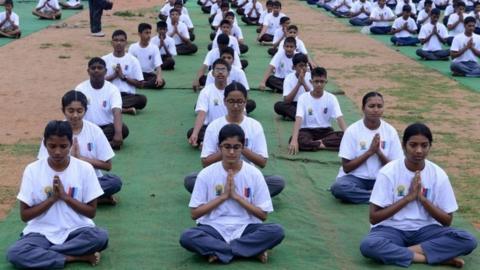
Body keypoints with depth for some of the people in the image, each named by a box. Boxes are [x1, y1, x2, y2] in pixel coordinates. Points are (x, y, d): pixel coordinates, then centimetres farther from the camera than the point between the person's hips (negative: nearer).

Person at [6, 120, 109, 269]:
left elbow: (91, 212, -1)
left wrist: (65, 196, -13)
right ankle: (77, 257, -20)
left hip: (76, 230, 0)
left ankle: (41, 253, -18)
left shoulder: (85, 168, -5)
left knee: (101, 237, -33)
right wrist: (52, 198, -15)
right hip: (42, 233, 0)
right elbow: (24, 215, -3)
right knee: (14, 253, -31)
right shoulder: (32, 170, -5)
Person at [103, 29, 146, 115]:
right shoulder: (105, 59, 8)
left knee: (142, 99, -32)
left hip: (128, 95, 0)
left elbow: (140, 83, 3)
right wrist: (113, 75, -9)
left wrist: (123, 77, -8)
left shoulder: (133, 60, 5)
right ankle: (126, 108, -29)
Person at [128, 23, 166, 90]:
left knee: (161, 82, -31)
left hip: (149, 74, 1)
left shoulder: (154, 48, -3)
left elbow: (158, 66, -10)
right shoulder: (132, 47, -2)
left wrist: (159, 77, -30)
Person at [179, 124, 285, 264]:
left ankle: (219, 251, -19)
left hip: (245, 228, 0)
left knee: (277, 231, -28)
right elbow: (195, 213, -3)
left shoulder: (254, 174, -2)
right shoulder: (206, 174, -3)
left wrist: (236, 196, -11)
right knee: (187, 237, -32)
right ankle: (253, 250, -24)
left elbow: (263, 215, -1)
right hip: (214, 228, 0)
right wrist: (223, 196, -11)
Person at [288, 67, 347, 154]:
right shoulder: (303, 98, -8)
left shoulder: (331, 98, -3)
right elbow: (298, 120, -20)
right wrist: (294, 140, -36)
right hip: (307, 131, -2)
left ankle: (317, 142, -25)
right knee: (298, 140, -36)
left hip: (326, 131, 2)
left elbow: (340, 119, -13)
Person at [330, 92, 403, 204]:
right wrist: (369, 152, -16)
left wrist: (379, 152, -15)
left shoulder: (390, 131, -1)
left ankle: (357, 193, -17)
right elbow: (346, 167, -8)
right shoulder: (352, 130, -7)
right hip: (355, 177, -1)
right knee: (338, 187, -35)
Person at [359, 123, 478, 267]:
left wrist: (422, 197, -14)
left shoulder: (438, 174, -3)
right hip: (392, 229, -2)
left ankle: (399, 252, -21)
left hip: (424, 230, 2)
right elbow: (374, 217, -12)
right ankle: (441, 257, -25)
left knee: (468, 240, -24)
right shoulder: (388, 172, -10)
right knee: (368, 245, -37)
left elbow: (447, 221, 0)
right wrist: (408, 197, -17)